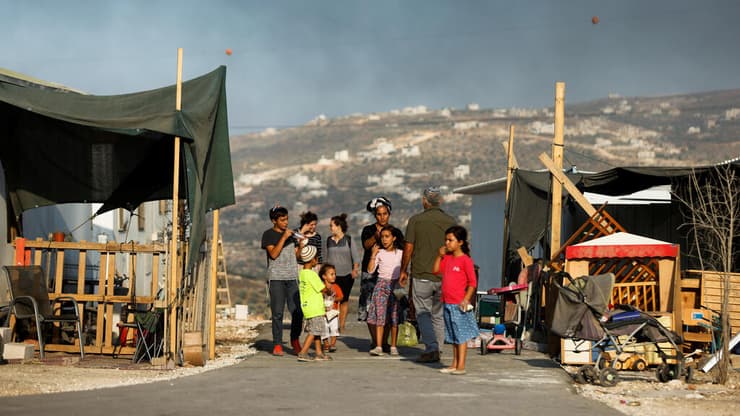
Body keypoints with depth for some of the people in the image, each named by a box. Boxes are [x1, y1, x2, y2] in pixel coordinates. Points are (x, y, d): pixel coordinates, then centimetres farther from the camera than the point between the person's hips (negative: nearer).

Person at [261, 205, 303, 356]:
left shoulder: (291, 233, 17)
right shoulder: (268, 235, 2)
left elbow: (296, 255, 15)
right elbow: (273, 254, -10)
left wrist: (301, 244, -3)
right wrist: (283, 238, -15)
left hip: (292, 277, 4)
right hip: (276, 277, -4)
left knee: (297, 311, -3)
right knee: (277, 313, -5)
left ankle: (295, 341, 14)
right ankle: (277, 345, 1)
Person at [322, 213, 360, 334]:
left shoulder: (349, 240, 2)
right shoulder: (328, 241, 8)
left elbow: (356, 256, 1)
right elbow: (325, 258, 14)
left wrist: (355, 269, -13)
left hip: (347, 275, -1)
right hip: (332, 274, 1)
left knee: (344, 300, 4)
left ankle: (342, 325, 12)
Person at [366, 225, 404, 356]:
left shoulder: (400, 253, 5)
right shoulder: (380, 253, 6)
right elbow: (370, 269, 0)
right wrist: (373, 255, -5)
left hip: (395, 285, 0)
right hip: (381, 284, 0)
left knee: (394, 316, 1)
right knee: (380, 316, -7)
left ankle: (393, 346, 8)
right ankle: (378, 346, -8)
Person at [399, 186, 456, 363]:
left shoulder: (416, 220, -4)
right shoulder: (450, 221, 3)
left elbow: (408, 248, -3)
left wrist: (403, 271, 8)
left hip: (422, 275, -3)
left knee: (423, 312, 4)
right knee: (439, 314, 12)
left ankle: (431, 347, -11)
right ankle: (436, 350, 14)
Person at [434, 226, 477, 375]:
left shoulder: (466, 260, -11)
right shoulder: (447, 258, 11)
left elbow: (472, 282, -11)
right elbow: (435, 270, 13)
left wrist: (466, 299, -17)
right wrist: (440, 255, 4)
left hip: (459, 304, -8)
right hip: (447, 303, 8)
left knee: (461, 336, -3)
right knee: (453, 336, 13)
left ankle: (461, 366, -1)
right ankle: (454, 364, 19)